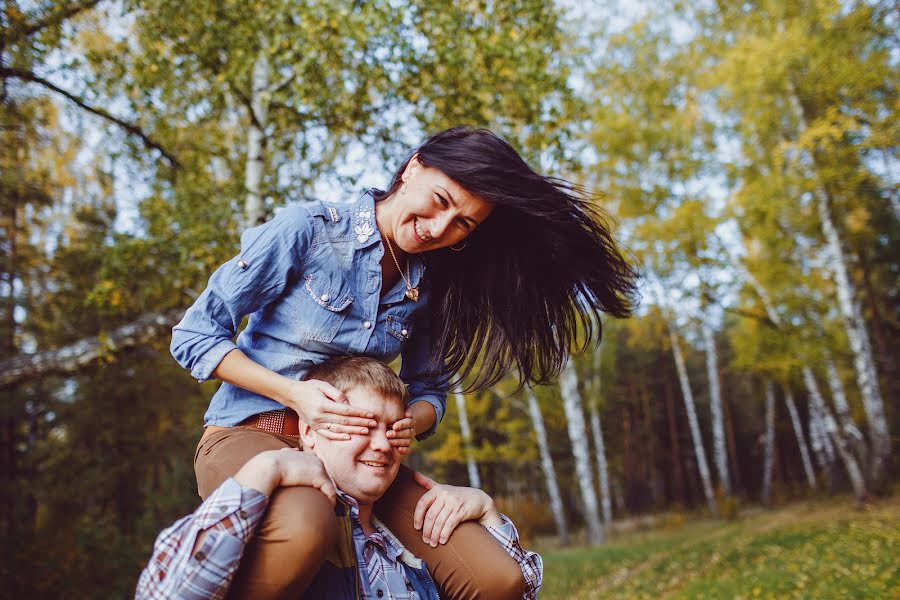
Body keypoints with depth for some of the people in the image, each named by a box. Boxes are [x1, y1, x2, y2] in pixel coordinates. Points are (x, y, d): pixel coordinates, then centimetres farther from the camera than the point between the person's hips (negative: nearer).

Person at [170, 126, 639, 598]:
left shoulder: (428, 287, 4)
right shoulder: (307, 230, -11)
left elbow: (428, 390, 12)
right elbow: (193, 335, -8)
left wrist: (412, 423, -13)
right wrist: (294, 393, -21)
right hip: (248, 435, -4)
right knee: (305, 524, -41)